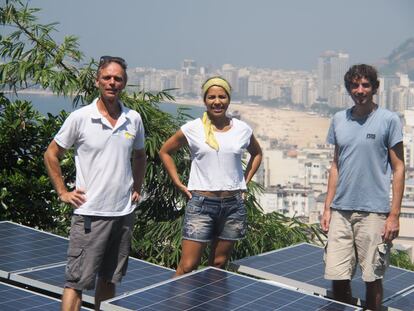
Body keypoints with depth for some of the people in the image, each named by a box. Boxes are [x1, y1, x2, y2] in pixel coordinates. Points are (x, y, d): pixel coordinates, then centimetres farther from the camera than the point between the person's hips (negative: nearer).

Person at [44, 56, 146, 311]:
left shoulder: (134, 119, 6)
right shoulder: (80, 118, -6)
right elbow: (51, 155, 4)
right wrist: (63, 192, -1)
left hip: (124, 213, 5)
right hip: (90, 213, -4)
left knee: (110, 280, 14)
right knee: (77, 282, -7)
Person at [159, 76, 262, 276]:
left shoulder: (242, 130, 5)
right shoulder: (193, 129, -2)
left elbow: (257, 154, 24)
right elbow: (165, 151, 9)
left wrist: (245, 181, 12)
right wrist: (178, 183, 2)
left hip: (233, 204, 3)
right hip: (201, 202, -3)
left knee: (218, 264, 10)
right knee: (187, 267, -6)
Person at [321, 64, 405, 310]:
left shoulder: (389, 120, -2)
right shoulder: (339, 120, 10)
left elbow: (398, 169, -2)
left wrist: (394, 215, -8)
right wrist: (328, 207, 11)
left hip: (373, 213, -4)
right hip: (341, 211, 4)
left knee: (372, 279, 2)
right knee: (337, 278, 3)